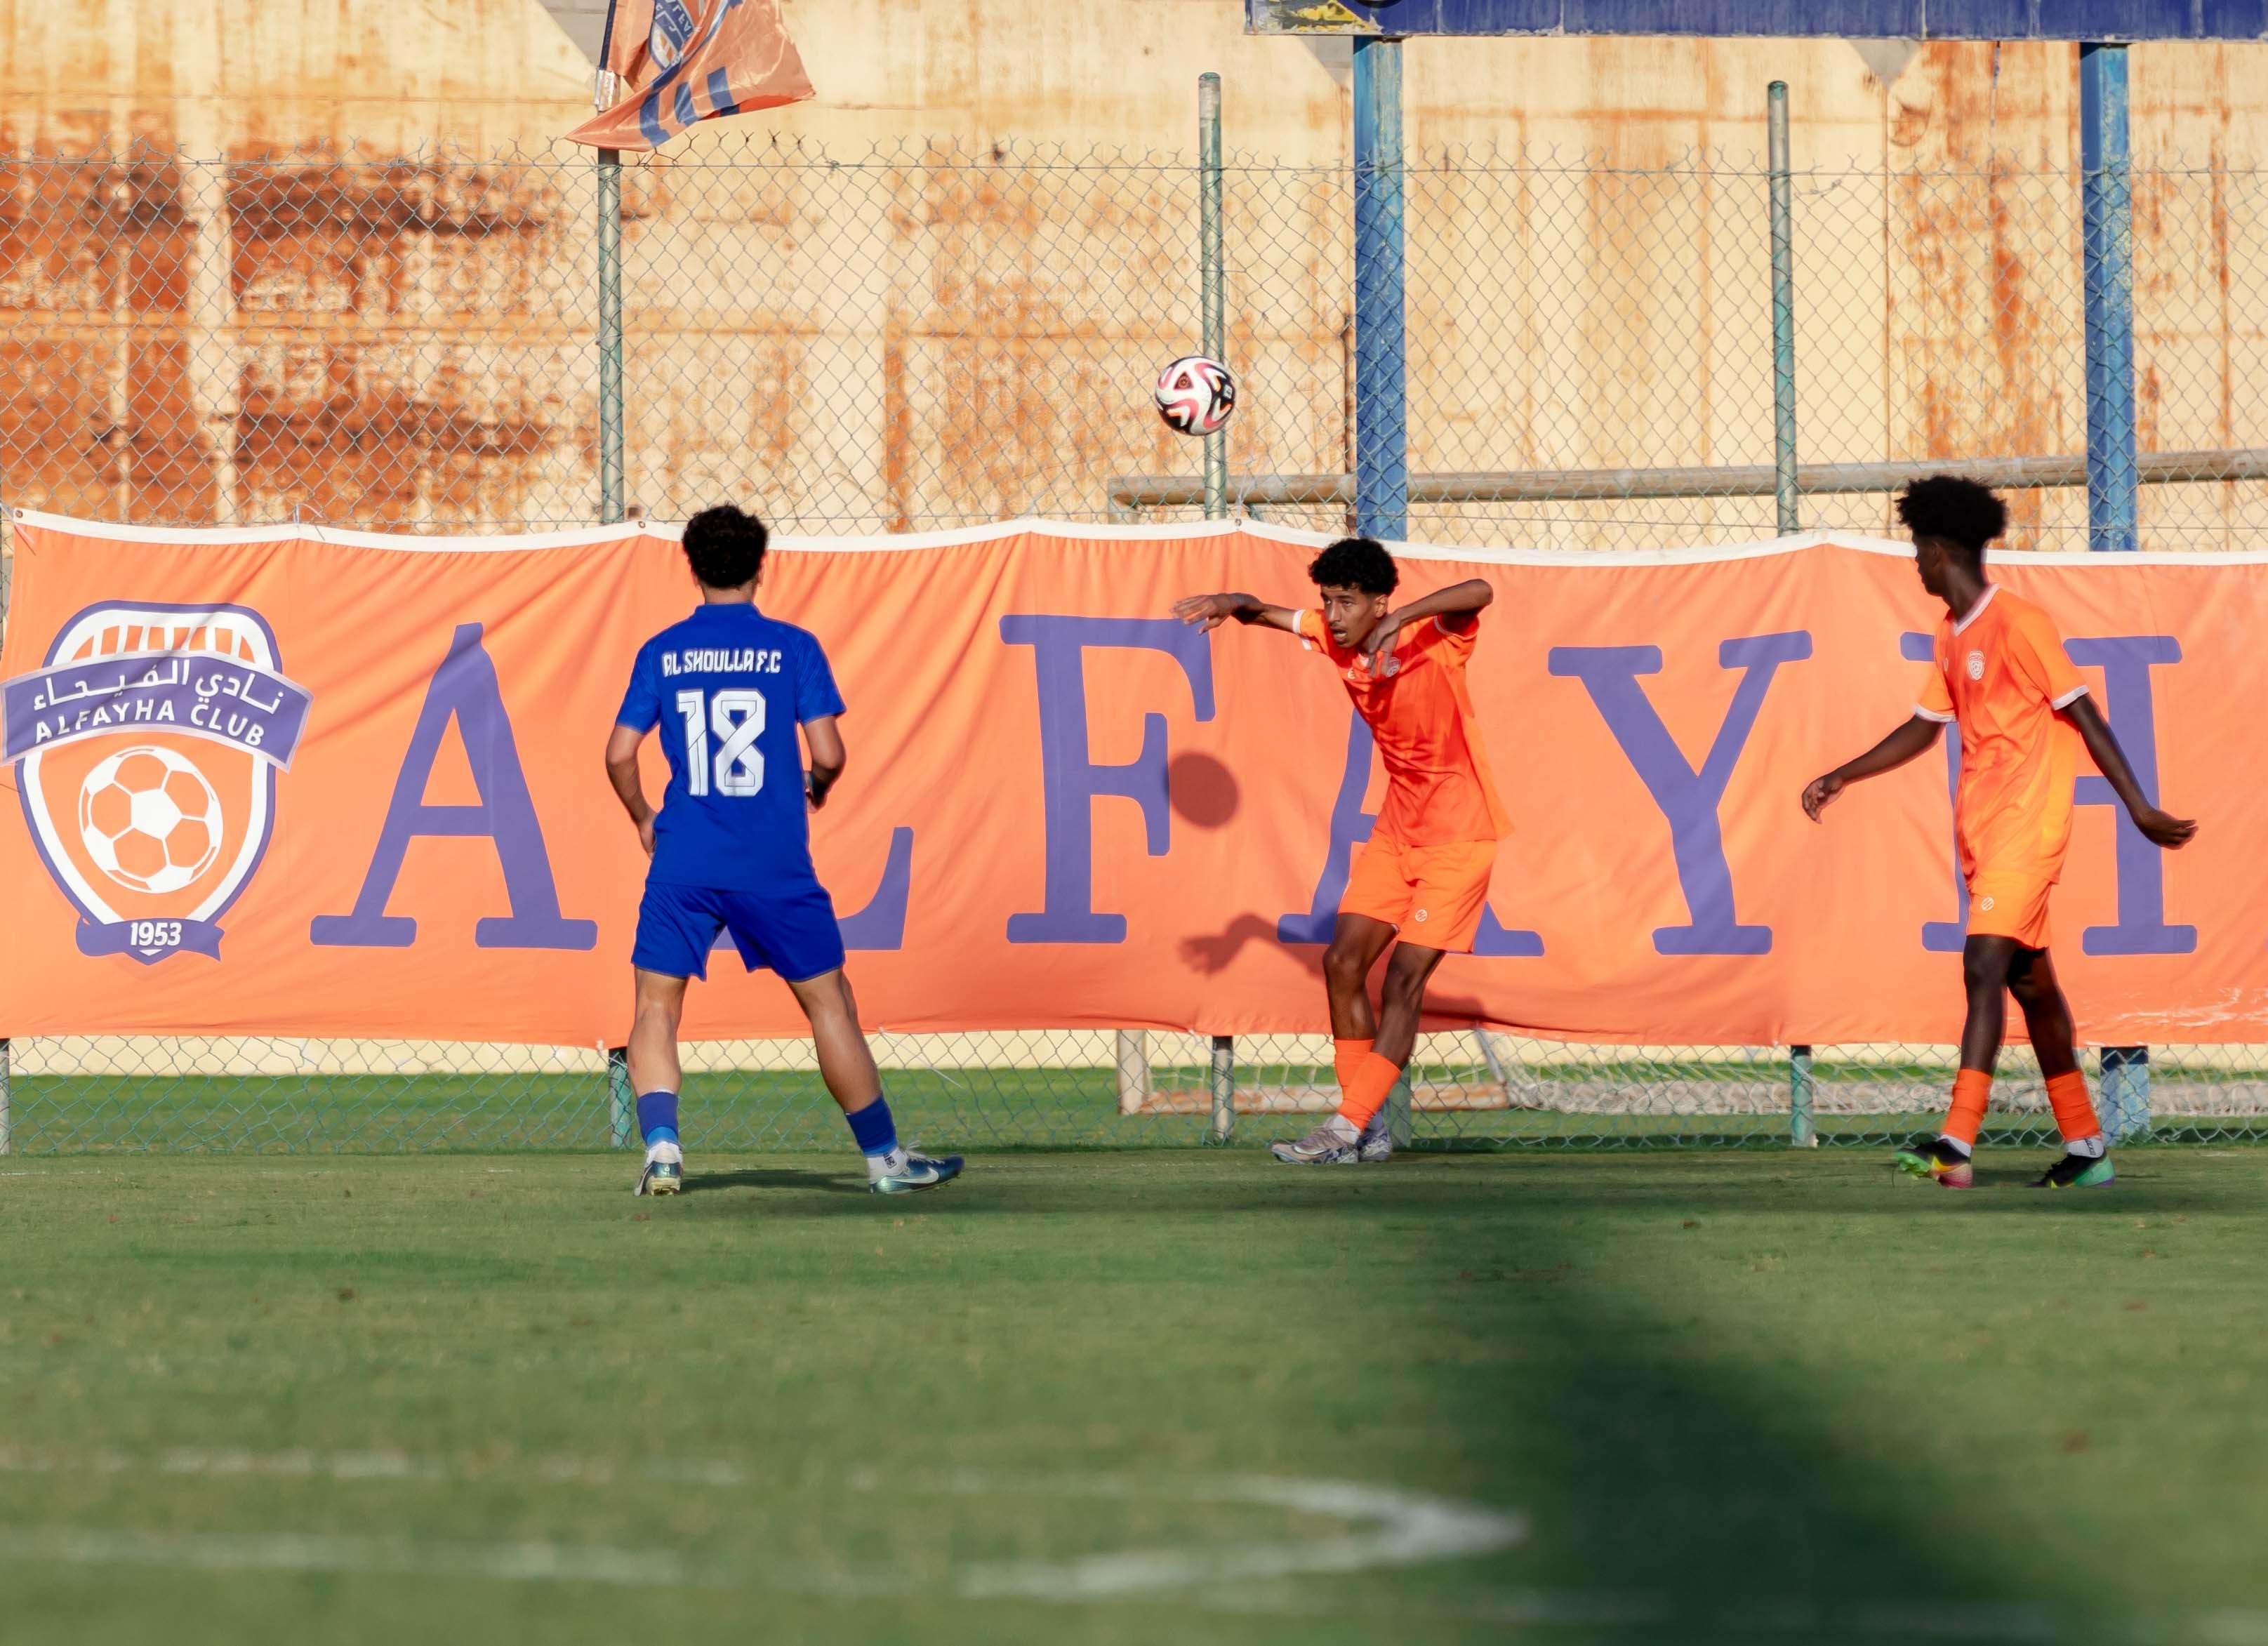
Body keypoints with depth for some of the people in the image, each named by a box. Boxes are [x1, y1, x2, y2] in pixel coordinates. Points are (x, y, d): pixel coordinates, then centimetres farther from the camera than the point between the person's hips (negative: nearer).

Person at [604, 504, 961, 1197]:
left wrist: (643, 820, 18)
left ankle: (661, 1142, -13)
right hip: (774, 867, -1)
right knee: (829, 1004, 9)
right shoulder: (793, 647, 0)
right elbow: (828, 754, -5)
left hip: (684, 861, 1)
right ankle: (883, 1157, 15)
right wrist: (818, 789, 17)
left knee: (656, 1006, 8)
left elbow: (620, 755, 1)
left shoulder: (661, 653, 5)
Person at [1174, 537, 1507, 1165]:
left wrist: (1400, 620, -51)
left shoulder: (1431, 637, -21)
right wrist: (1228, 605, -15)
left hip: (1458, 833, -8)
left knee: (1404, 976, -13)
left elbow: (1480, 592, -39)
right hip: (1397, 827, 8)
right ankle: (1371, 1130, 9)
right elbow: (1264, 612, 8)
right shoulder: (1333, 637, -3)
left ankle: (1347, 1129, -13)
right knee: (1343, 962, 2)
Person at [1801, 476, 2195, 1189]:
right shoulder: (1952, 636, 13)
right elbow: (1924, 729, 24)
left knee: (1984, 969, -18)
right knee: (2029, 981, 11)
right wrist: (1841, 778, 22)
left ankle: (1956, 1143, -26)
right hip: (1981, 828, 9)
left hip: (2026, 823, -9)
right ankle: (2086, 1149, 18)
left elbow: (2082, 714, -14)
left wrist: (2139, 808, -16)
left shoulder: (2017, 623, -13)